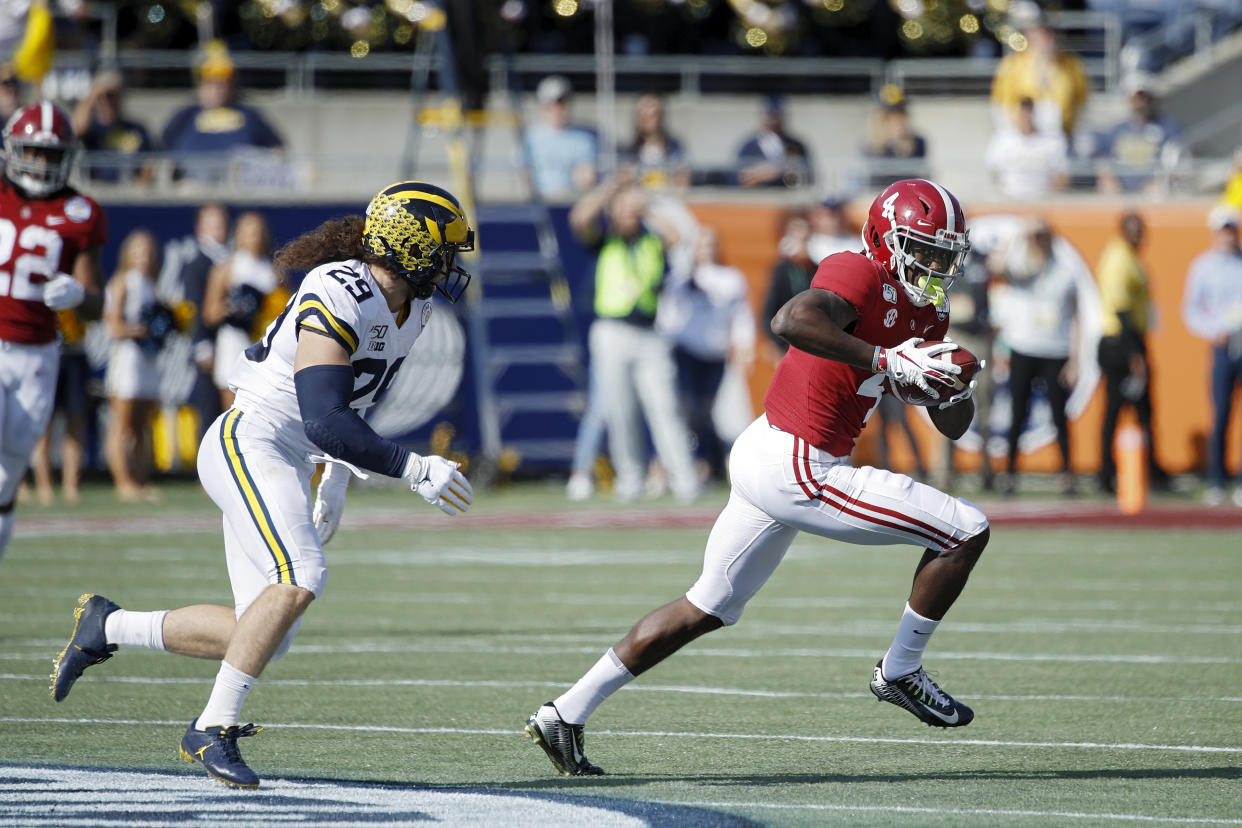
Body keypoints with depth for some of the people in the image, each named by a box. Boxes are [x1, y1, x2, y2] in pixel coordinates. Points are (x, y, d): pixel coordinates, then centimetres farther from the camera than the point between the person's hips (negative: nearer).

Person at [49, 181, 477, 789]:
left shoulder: (410, 309, 9)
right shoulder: (340, 300, -21)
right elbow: (324, 423, -28)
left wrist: (335, 487, 23)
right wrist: (414, 470, -27)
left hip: (286, 465, 9)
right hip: (248, 442, -9)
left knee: (261, 637, 2)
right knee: (298, 581, -28)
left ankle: (108, 626, 20)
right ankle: (213, 729, -17)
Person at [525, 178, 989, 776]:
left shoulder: (926, 312, 15)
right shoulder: (861, 276, -14)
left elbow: (951, 426, 18)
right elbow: (792, 321, -35)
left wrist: (957, 387, -5)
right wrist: (884, 360, -34)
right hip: (798, 472, -10)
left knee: (708, 608, 20)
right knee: (967, 532, -4)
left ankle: (564, 716, 22)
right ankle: (900, 671, 12)